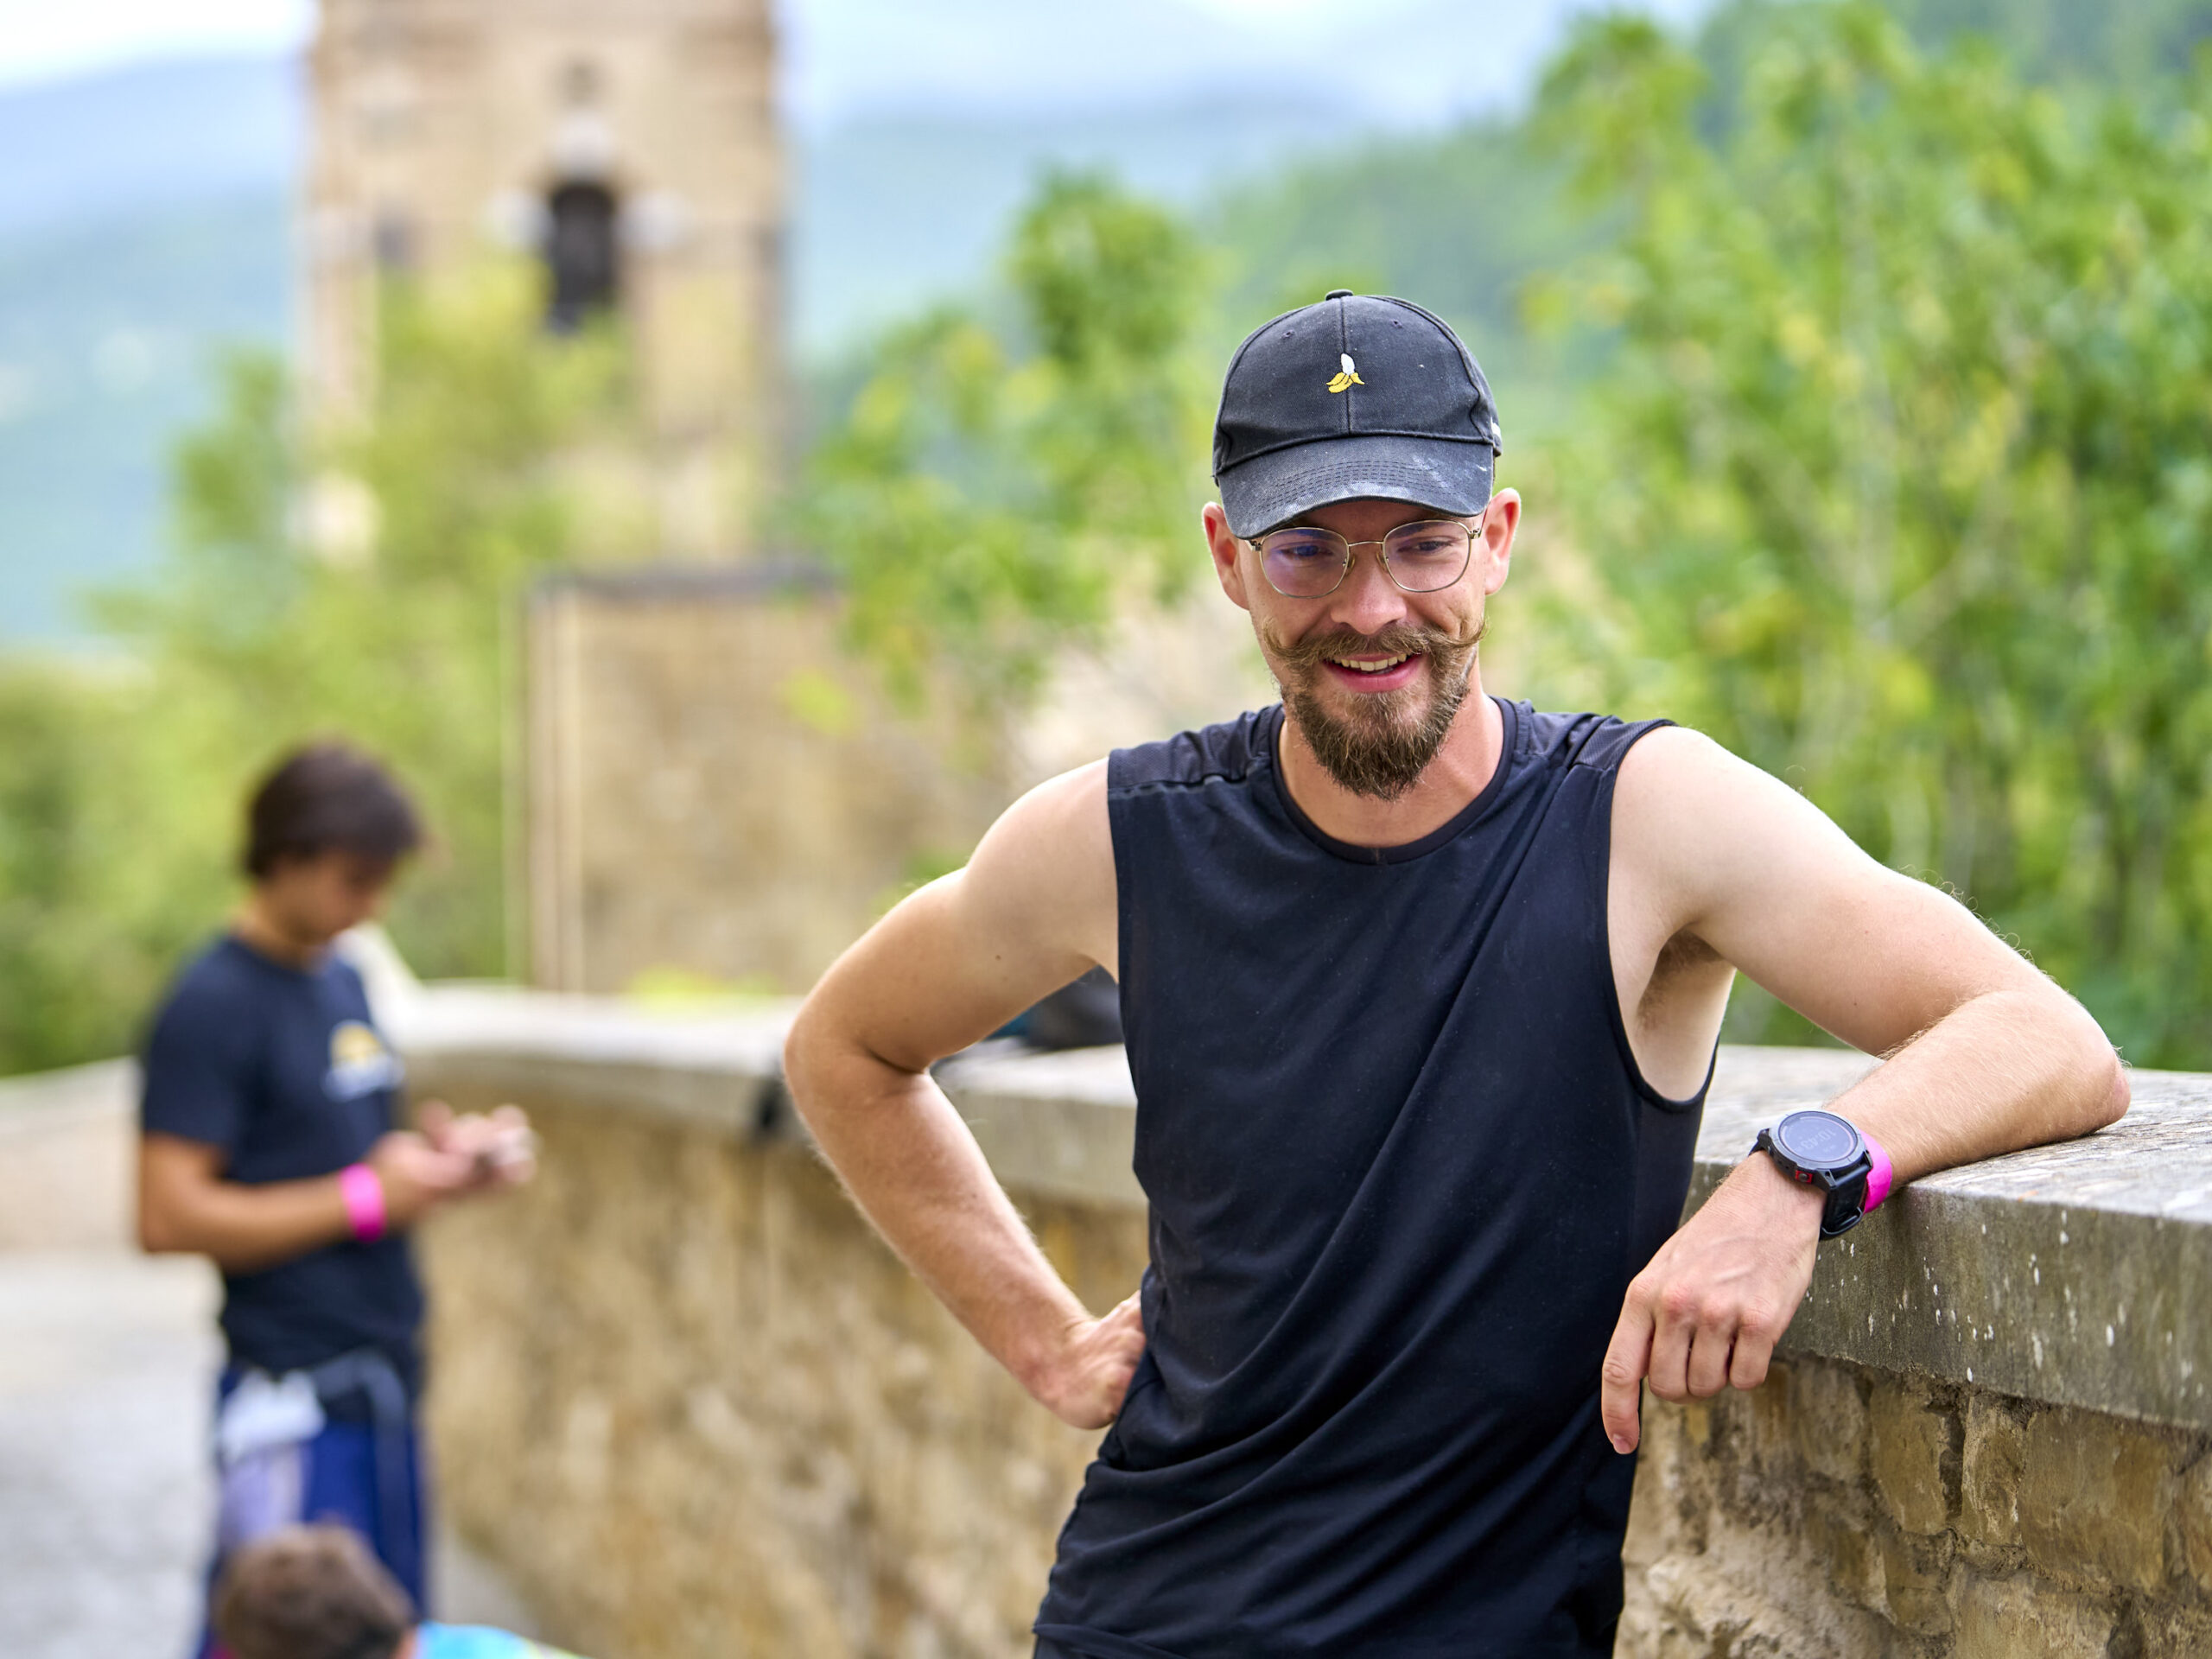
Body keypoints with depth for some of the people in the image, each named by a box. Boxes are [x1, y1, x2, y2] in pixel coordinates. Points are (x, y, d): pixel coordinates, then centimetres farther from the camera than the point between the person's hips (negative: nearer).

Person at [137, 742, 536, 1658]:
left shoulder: (343, 981, 14)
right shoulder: (212, 1005, -12)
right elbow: (169, 1217, -17)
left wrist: (443, 1160, 4)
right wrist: (367, 1197, -16)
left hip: (382, 1378, 8)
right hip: (293, 1399, -8)